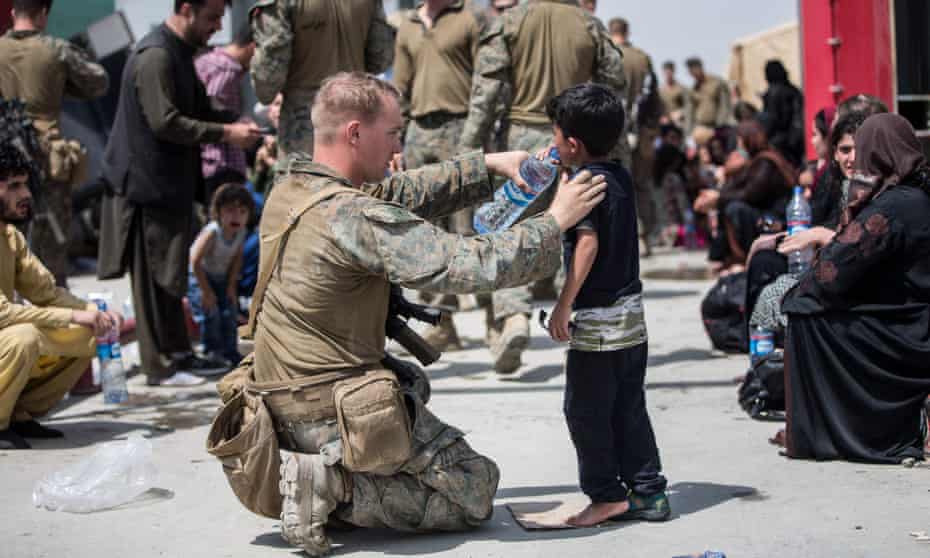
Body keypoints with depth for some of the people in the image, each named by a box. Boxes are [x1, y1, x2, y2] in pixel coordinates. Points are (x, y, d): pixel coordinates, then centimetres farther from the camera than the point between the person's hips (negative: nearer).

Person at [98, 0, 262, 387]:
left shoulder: (179, 54, 14)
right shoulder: (155, 56, -18)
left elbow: (199, 108, 20)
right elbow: (165, 122, -24)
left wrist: (237, 123, 3)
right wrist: (225, 134, -20)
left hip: (171, 182, 10)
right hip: (148, 184, -10)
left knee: (170, 275, 15)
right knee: (154, 277, -2)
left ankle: (178, 354, 23)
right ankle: (159, 366, 5)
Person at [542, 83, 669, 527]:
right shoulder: (620, 177, 9)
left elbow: (588, 243, -24)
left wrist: (564, 305, -23)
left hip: (598, 318, -9)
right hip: (632, 314, 9)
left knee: (586, 411, 3)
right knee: (629, 409, 14)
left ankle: (607, 495, 7)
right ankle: (648, 491, 17)